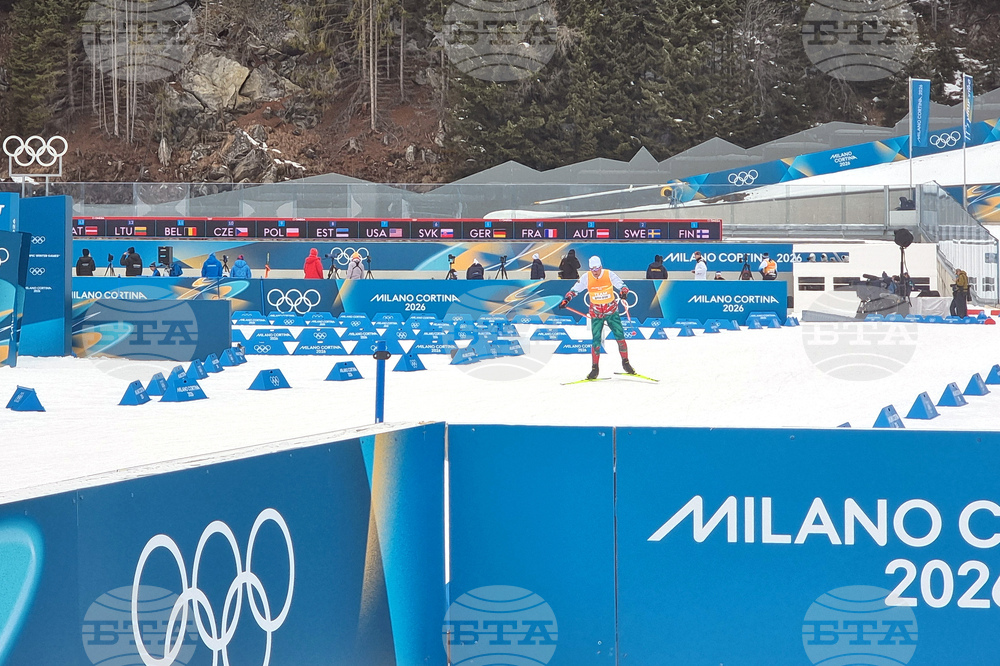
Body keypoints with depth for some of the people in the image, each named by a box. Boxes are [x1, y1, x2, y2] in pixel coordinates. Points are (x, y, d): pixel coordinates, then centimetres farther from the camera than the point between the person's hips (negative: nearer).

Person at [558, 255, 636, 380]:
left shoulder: (609, 275, -9)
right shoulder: (586, 277, -6)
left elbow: (621, 285, -11)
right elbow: (575, 289, 2)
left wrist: (623, 291, -33)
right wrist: (566, 299, -10)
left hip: (611, 311, 0)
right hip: (596, 313, 0)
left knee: (620, 336, -5)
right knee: (596, 340, -5)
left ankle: (625, 362, 11)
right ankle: (595, 369, 3)